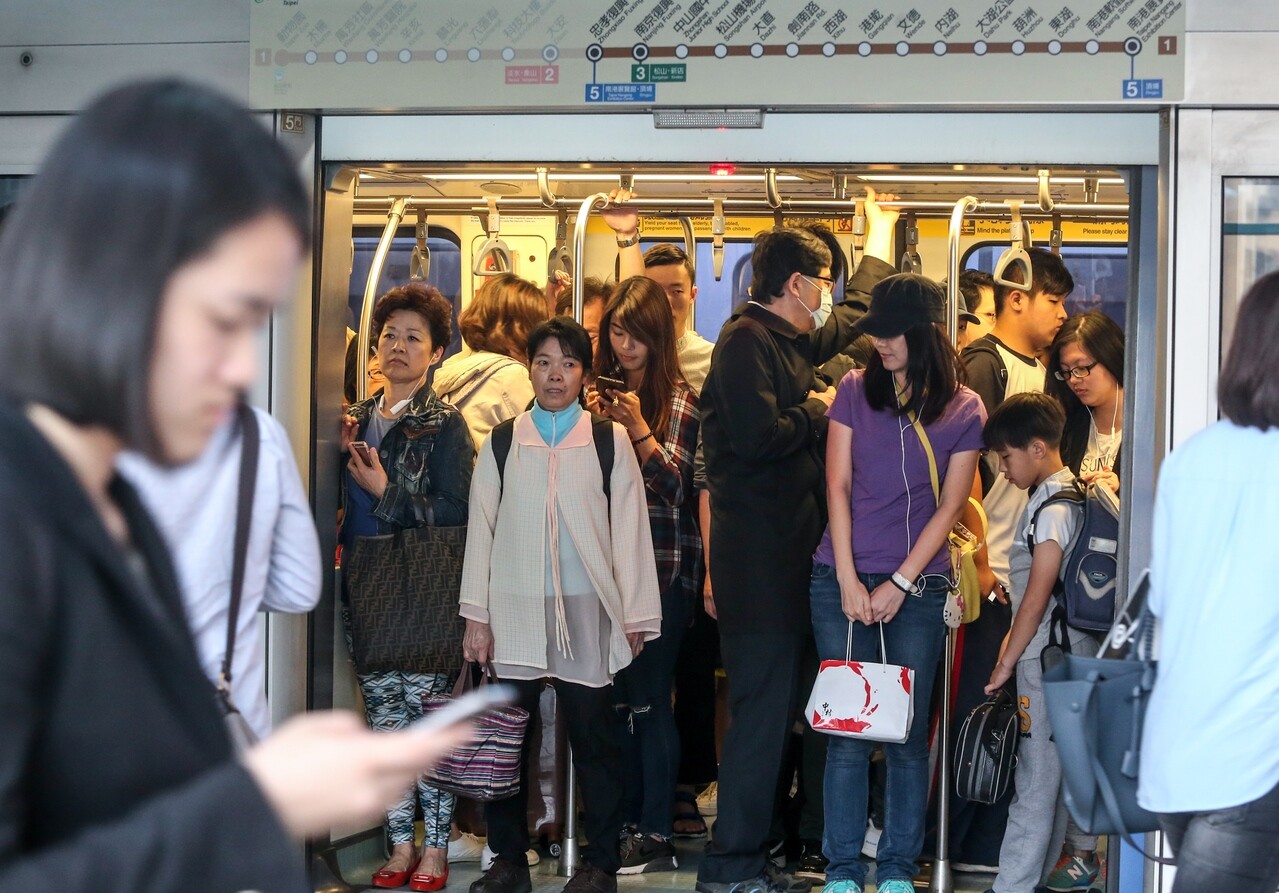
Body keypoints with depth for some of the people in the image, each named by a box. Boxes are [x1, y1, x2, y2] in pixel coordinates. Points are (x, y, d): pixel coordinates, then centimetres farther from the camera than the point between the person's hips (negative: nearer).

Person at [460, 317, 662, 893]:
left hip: (586, 613, -2)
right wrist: (476, 617, 3)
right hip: (515, 616, 2)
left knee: (594, 739, 0)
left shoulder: (610, 442, 7)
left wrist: (634, 616, 1)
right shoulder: (501, 444, 11)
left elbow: (629, 531, 5)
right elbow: (480, 531, 9)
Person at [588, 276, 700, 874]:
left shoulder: (678, 398, -3)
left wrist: (637, 428, -20)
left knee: (649, 697, -5)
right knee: (615, 696, 8)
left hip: (663, 564, -5)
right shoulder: (603, 390, 11)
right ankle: (622, 823, 17)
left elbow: (675, 484, -9)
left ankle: (656, 834, 1)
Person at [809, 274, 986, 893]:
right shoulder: (855, 390, 4)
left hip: (918, 587, 0)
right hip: (842, 580, 1)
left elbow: (950, 506, 1)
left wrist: (899, 584, -5)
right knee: (846, 731, 0)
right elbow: (837, 485, 2)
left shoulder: (964, 410, 2)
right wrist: (849, 580, -6)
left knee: (908, 734, 2)